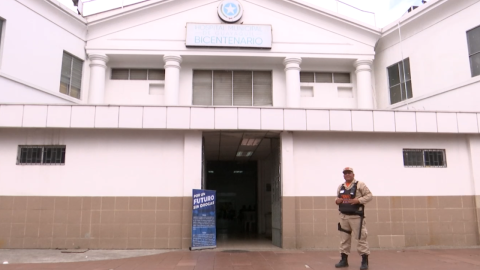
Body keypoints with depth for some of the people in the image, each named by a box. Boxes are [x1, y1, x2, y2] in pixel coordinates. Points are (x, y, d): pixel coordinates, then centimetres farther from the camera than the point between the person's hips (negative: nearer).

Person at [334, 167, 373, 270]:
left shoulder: (360, 184, -2)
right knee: (344, 238, 9)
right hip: (343, 216, 5)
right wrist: (337, 201, 0)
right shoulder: (340, 187, 14)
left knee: (361, 237, -4)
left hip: (356, 216, -5)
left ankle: (365, 261, 4)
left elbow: (369, 195, -5)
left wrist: (358, 200, -18)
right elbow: (337, 198, 23)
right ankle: (344, 260, 17)